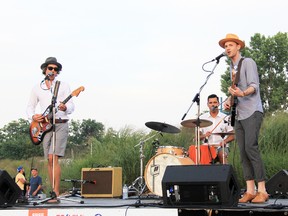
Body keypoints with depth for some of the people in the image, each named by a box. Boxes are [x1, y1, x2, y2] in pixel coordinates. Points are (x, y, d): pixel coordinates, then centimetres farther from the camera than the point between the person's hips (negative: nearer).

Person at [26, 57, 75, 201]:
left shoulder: (64, 86, 6)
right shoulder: (37, 88, 14)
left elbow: (71, 106, -1)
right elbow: (30, 106, 18)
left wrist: (65, 108, -25)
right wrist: (33, 116, -4)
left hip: (61, 125, -3)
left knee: (53, 157, -17)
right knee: (50, 160, 4)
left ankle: (56, 192, -17)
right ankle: (54, 191, 12)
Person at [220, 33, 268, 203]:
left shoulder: (248, 62, -3)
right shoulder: (232, 68, 20)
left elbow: (254, 86, -14)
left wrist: (242, 93, -33)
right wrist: (229, 100, 8)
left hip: (252, 112, -8)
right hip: (239, 115, 8)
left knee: (251, 148, -17)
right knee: (243, 152, 1)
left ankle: (262, 191, -14)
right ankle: (250, 191, 2)